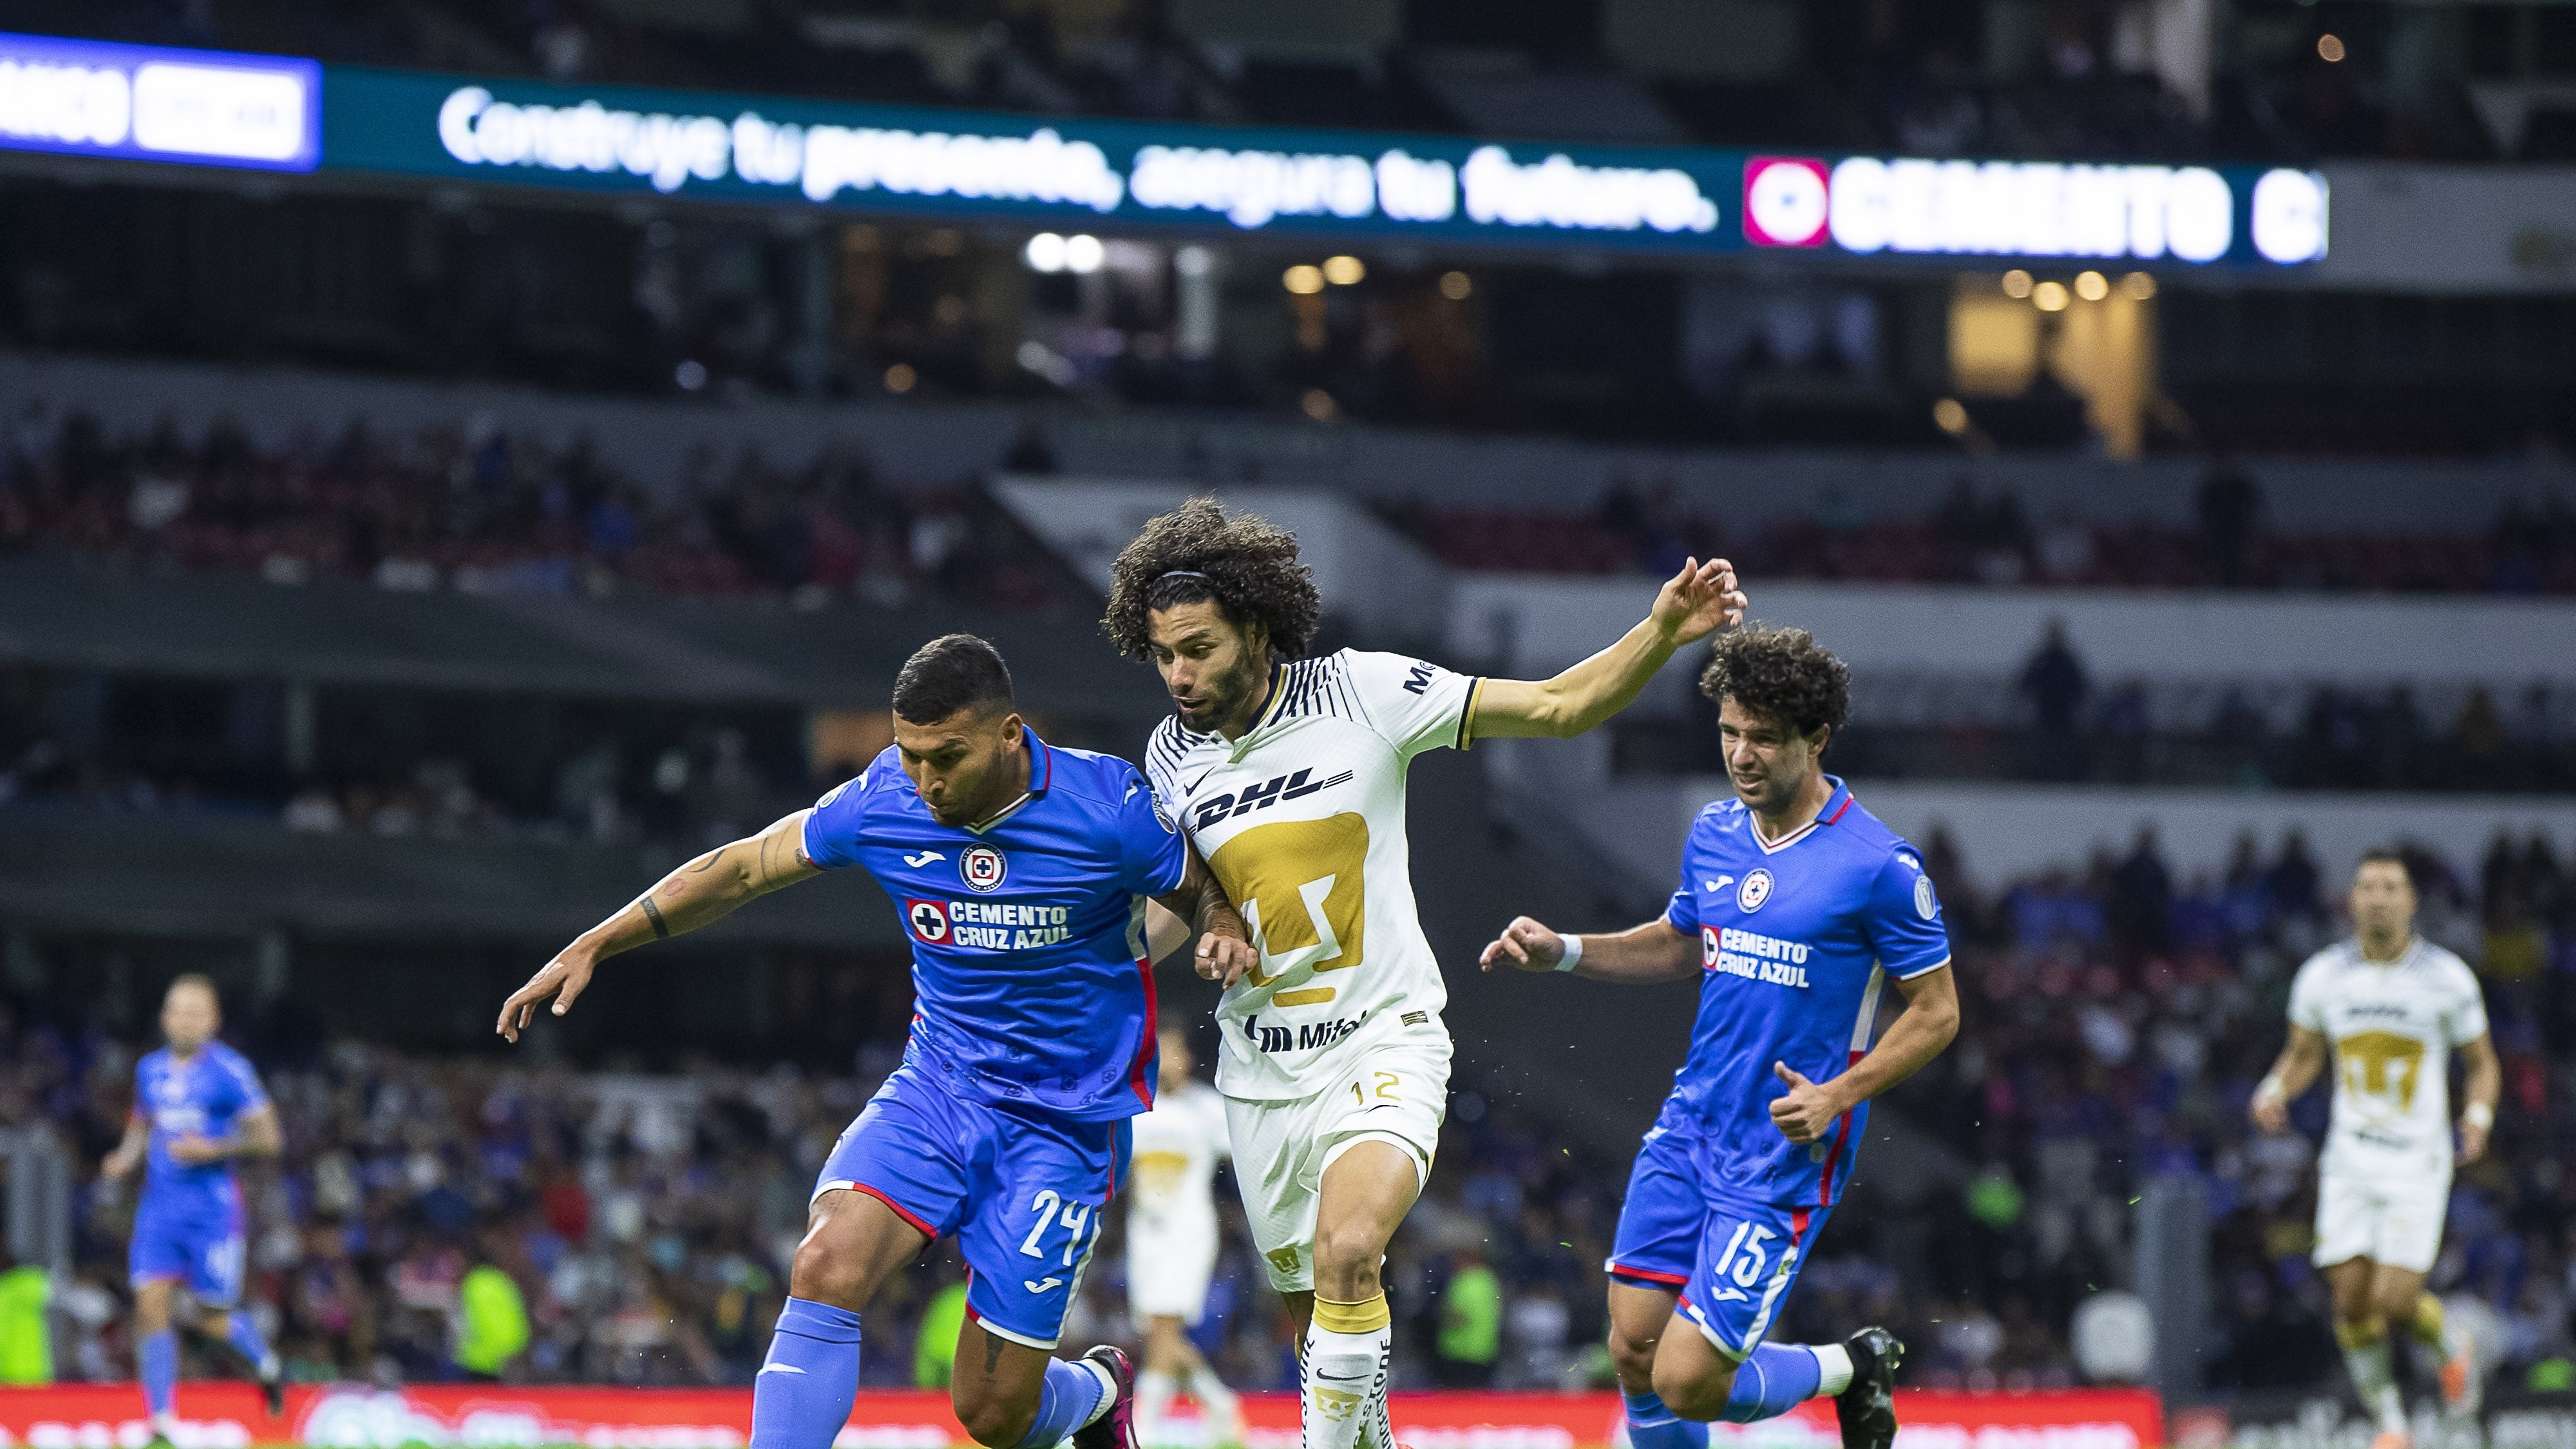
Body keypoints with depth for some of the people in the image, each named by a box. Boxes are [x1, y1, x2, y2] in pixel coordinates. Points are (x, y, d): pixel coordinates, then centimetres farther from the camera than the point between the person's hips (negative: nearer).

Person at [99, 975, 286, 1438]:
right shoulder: (150, 1070, 9)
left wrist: (214, 1149, -19)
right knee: (150, 1306, -9)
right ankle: (163, 1423, -6)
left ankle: (267, 1364, 35)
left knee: (209, 1317, 2)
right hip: (159, 1204, 4)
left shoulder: (229, 1070, -8)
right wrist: (126, 1156, 5)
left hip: (212, 1205, -4)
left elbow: (268, 1139, -7)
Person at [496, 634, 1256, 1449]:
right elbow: (740, 870, 4)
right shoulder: (883, 804, -8)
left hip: (1063, 1122, -3)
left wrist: (1223, 933, -23)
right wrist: (590, 948, 3)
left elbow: (1207, 892, 1)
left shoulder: (1110, 807, -16)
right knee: (828, 1265, -26)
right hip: (937, 1086, 3)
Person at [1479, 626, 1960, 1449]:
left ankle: (1856, 1370, 18)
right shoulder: (1714, 834, 6)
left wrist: (1838, 1096, -20)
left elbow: (1936, 1012, -7)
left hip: (1786, 1158, -6)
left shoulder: (1878, 866, -13)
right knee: (1633, 1354, 0)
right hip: (1690, 1128, 6)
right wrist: (1562, 951, 9)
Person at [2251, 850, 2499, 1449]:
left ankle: (2451, 1344, 23)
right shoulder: (2322, 976, -1)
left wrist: (2479, 1117, -15)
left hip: (2418, 1162, -3)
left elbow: (2483, 1063, 5)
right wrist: (2276, 1090, -7)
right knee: (2351, 1299, -3)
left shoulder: (2448, 978, -7)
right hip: (2350, 1159, 3)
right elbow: (2303, 1055, 14)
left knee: (2395, 1301, -12)